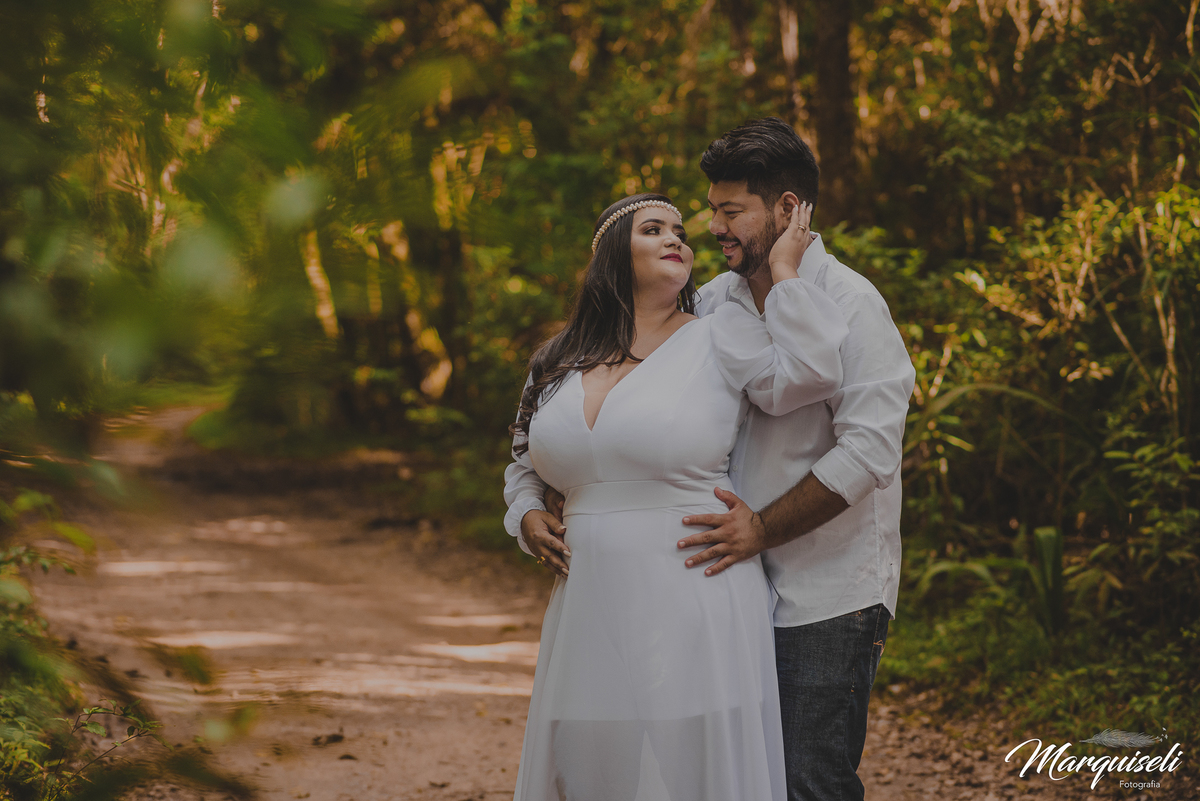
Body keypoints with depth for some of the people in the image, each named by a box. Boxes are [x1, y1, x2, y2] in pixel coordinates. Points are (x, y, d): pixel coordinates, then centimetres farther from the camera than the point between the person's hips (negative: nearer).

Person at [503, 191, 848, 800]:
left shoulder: (719, 337, 1)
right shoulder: (560, 362, 13)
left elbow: (810, 373, -17)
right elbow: (523, 464, 28)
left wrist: (782, 271, -8)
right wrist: (528, 518, 8)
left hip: (693, 609, -4)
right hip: (590, 609, 4)